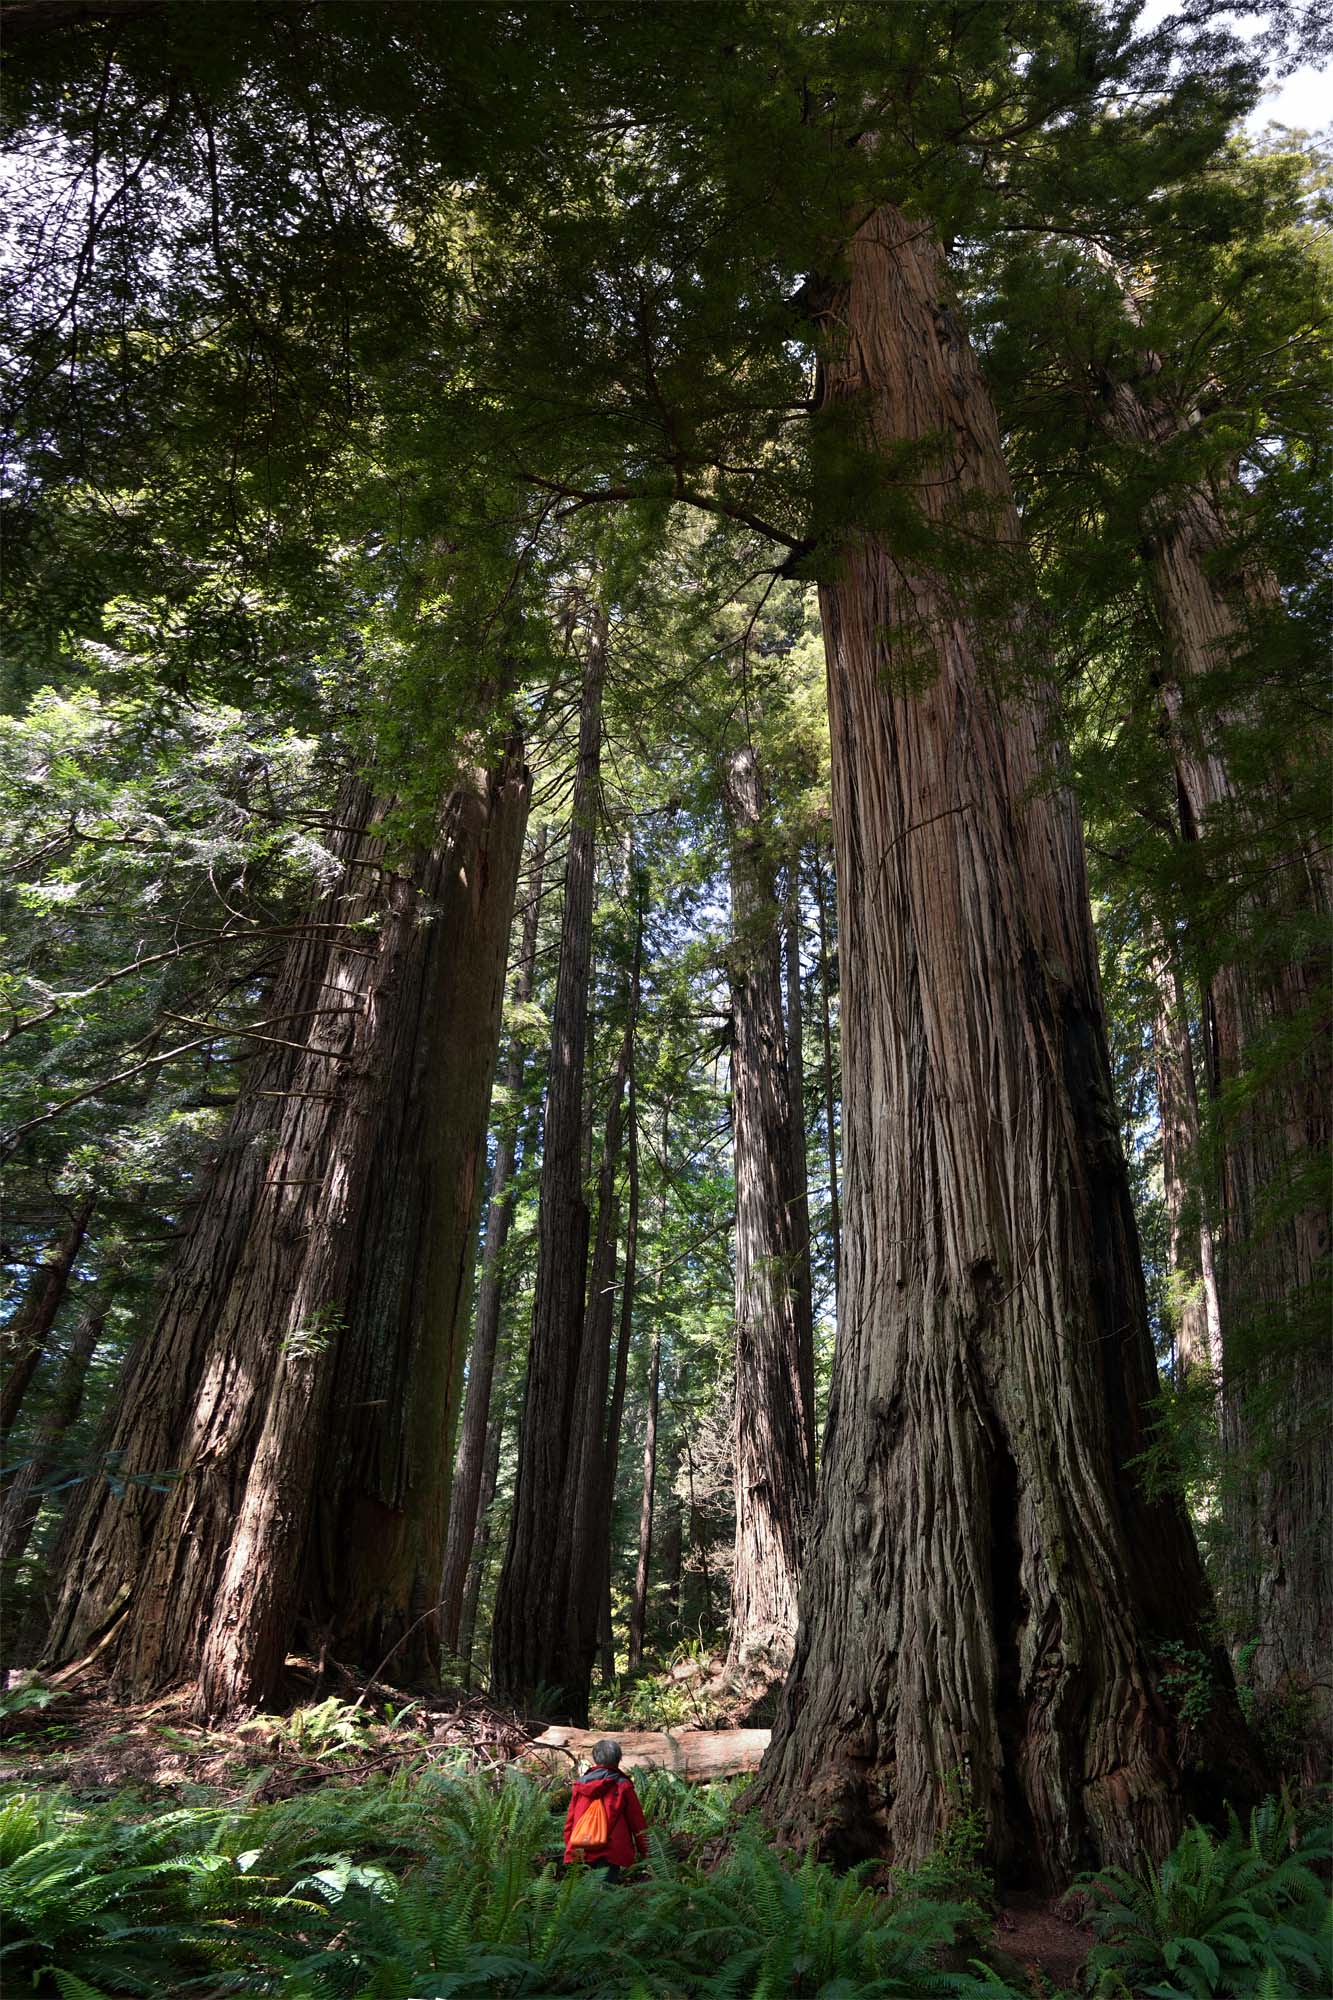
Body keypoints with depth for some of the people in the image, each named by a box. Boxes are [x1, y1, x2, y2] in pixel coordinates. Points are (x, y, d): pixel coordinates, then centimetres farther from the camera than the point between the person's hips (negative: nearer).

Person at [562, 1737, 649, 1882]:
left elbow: (569, 1821, 11)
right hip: (610, 1853, -4)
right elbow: (637, 1821, 1)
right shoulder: (622, 1786, -3)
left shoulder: (580, 1784, 8)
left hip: (582, 1853, 4)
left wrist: (570, 1849, 21)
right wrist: (643, 1850, 12)